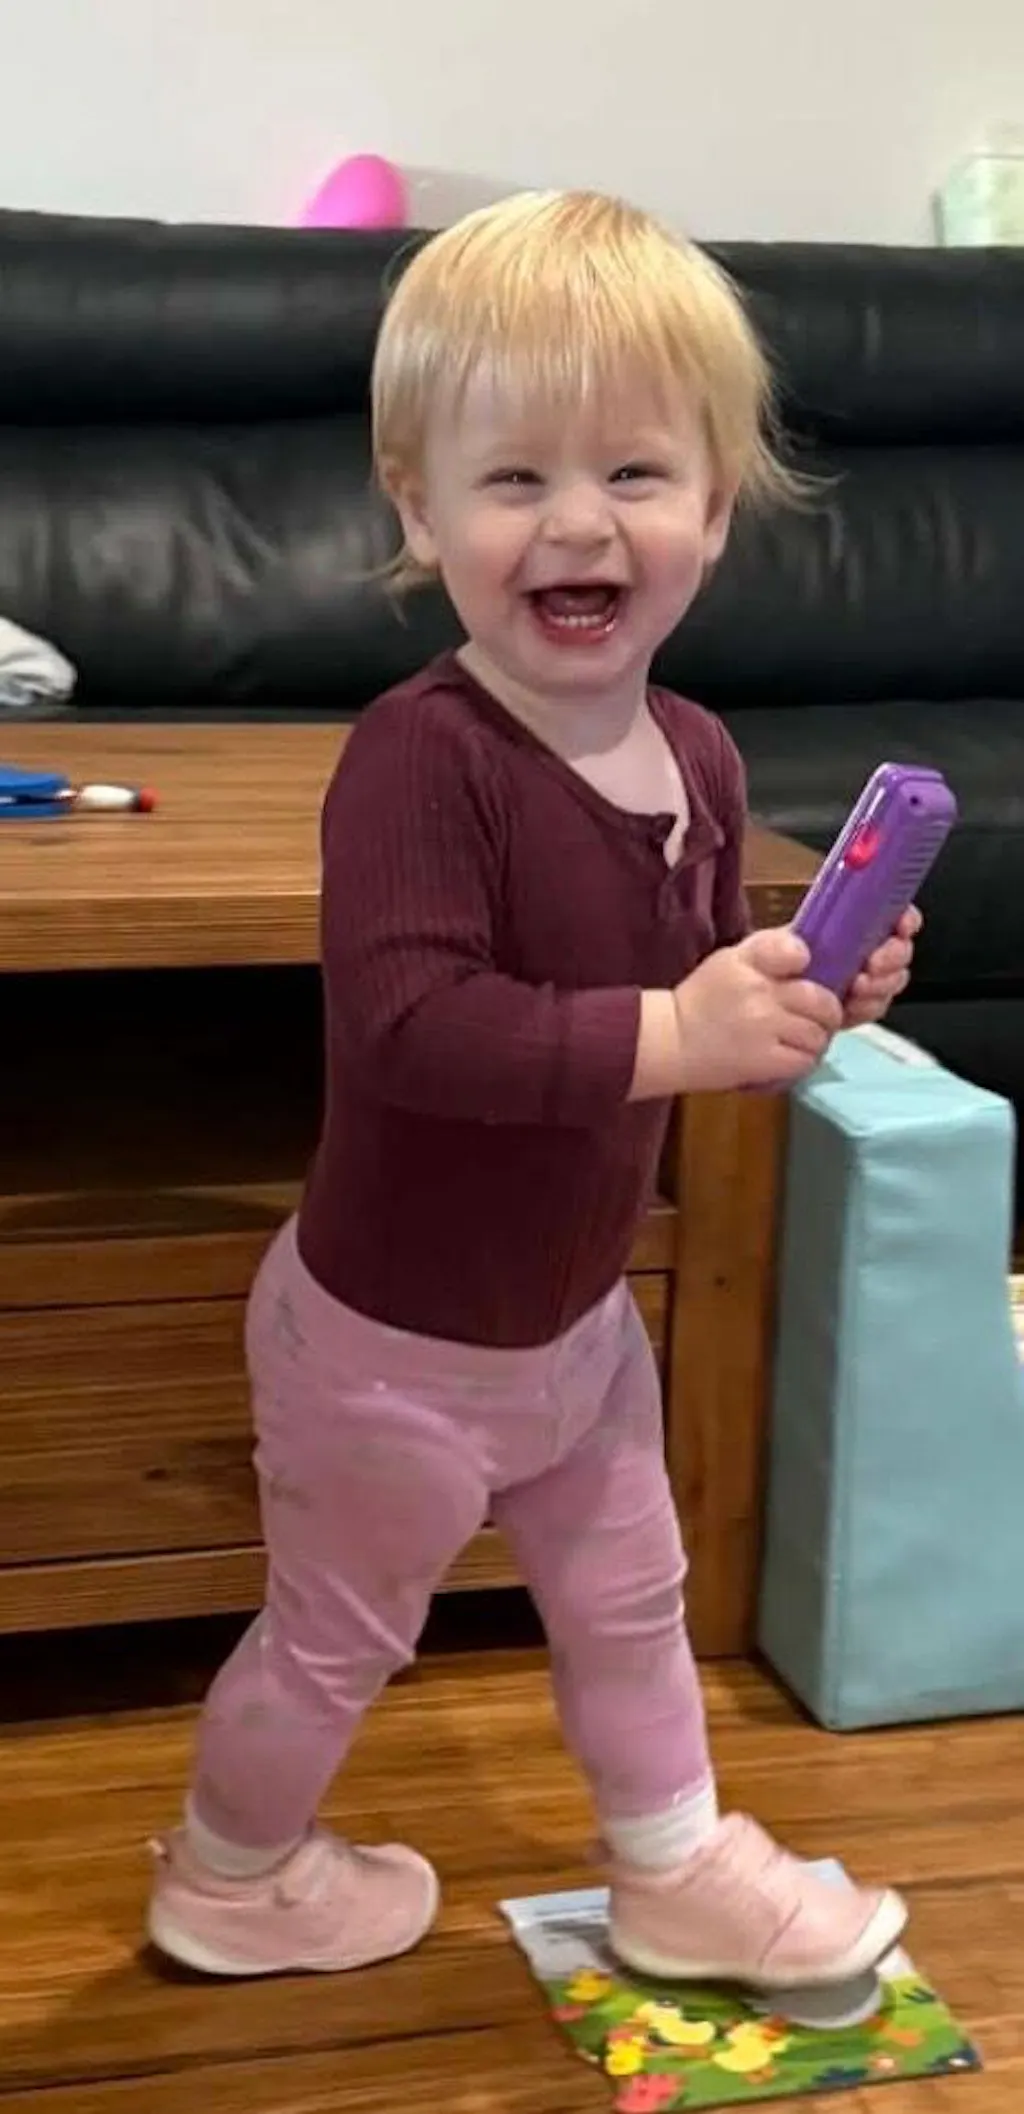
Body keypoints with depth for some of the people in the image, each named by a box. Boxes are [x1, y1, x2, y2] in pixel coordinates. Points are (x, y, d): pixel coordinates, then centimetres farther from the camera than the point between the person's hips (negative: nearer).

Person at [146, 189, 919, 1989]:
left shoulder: (694, 757, -4)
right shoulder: (421, 758, -29)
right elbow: (407, 1025, -40)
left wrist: (808, 993, -10)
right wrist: (671, 1035, -40)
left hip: (577, 1312, 7)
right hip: (396, 1335, -7)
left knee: (628, 1600, 25)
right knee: (336, 1640, 16)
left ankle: (678, 1870, 48)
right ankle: (229, 1875, 42)